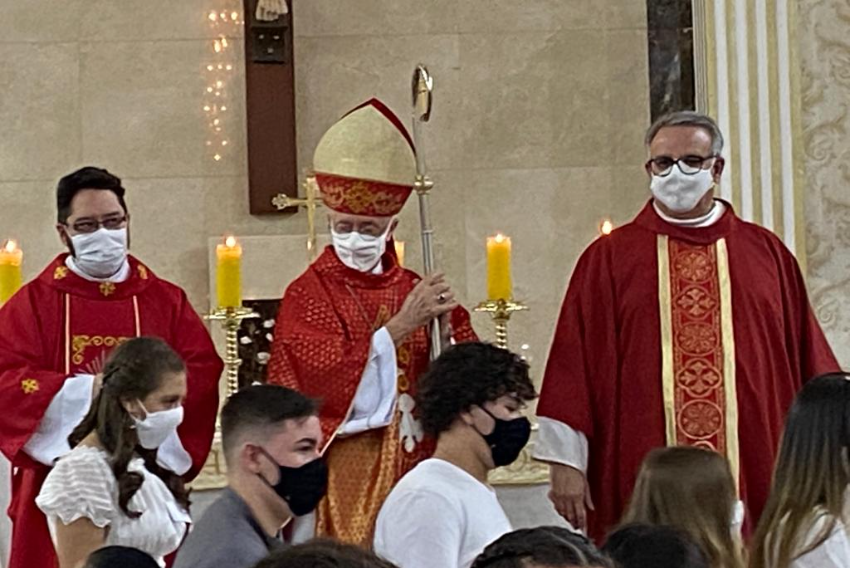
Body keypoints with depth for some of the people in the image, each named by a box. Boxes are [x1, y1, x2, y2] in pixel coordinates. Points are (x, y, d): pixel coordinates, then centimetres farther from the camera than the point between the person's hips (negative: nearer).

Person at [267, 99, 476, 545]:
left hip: (411, 465, 4)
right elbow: (329, 379, -16)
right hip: (342, 470, -4)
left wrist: (447, 325, -14)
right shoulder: (307, 295, -2)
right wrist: (400, 326, -19)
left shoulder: (415, 290, 11)